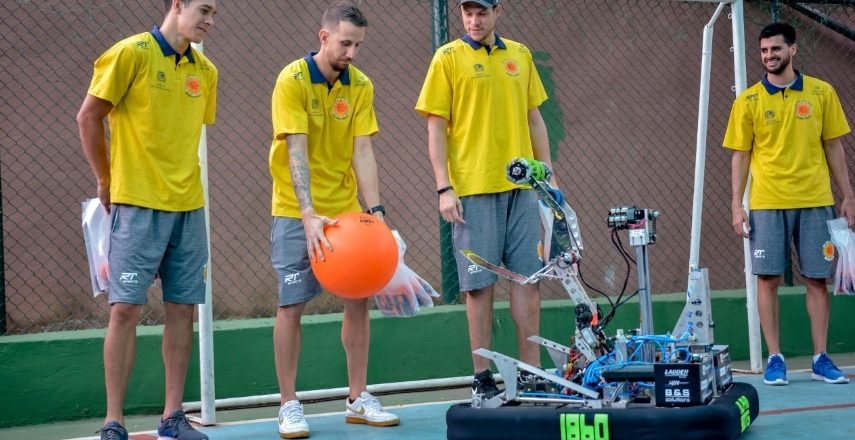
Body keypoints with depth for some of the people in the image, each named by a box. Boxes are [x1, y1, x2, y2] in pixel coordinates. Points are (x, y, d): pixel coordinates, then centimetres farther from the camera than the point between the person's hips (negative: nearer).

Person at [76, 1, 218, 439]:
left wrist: (180, 182, 12)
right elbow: (88, 116, -3)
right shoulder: (131, 53, -7)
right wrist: (105, 181, 2)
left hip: (189, 205, 6)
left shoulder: (205, 71, 10)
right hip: (137, 205, -5)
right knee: (125, 308, -6)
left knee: (182, 308, 5)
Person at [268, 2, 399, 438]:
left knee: (359, 299, 3)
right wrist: (308, 215, -30)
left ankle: (358, 400, 14)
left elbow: (362, 151, -4)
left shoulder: (360, 86, 0)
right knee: (291, 304, -4)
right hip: (297, 212, -4)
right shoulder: (292, 81, -14)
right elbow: (296, 152, -21)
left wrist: (375, 209, -16)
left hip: (345, 209, 4)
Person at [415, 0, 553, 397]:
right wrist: (444, 188, -10)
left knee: (527, 276, 4)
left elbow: (534, 117, 17)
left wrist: (548, 173, 12)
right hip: (472, 187, -4)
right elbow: (436, 127, -3)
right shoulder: (448, 58, 0)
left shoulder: (520, 55, 13)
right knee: (480, 282, -1)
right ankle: (482, 376, 6)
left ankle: (530, 372, 11)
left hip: (521, 184, 4)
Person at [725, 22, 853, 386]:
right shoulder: (748, 100, 2)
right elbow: (740, 155, 4)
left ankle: (820, 359, 11)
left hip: (815, 201, 1)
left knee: (817, 279, 3)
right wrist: (737, 205, -2)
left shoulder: (821, 92, 5)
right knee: (768, 278, -1)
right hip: (767, 204, -1)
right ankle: (775, 359, 7)